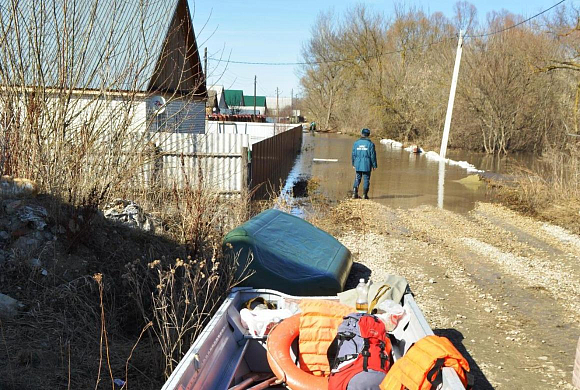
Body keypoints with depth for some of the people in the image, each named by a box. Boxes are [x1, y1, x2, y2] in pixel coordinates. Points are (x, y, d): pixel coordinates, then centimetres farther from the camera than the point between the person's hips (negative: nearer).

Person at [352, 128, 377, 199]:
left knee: (357, 179, 10)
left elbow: (353, 154, 8)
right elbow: (373, 155, -5)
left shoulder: (356, 143, 3)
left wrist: (353, 164, 18)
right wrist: (374, 165, 2)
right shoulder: (370, 144, -6)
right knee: (366, 179, 5)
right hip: (367, 165, -3)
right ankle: (364, 195, 4)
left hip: (358, 164, 3)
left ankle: (355, 193, 1)